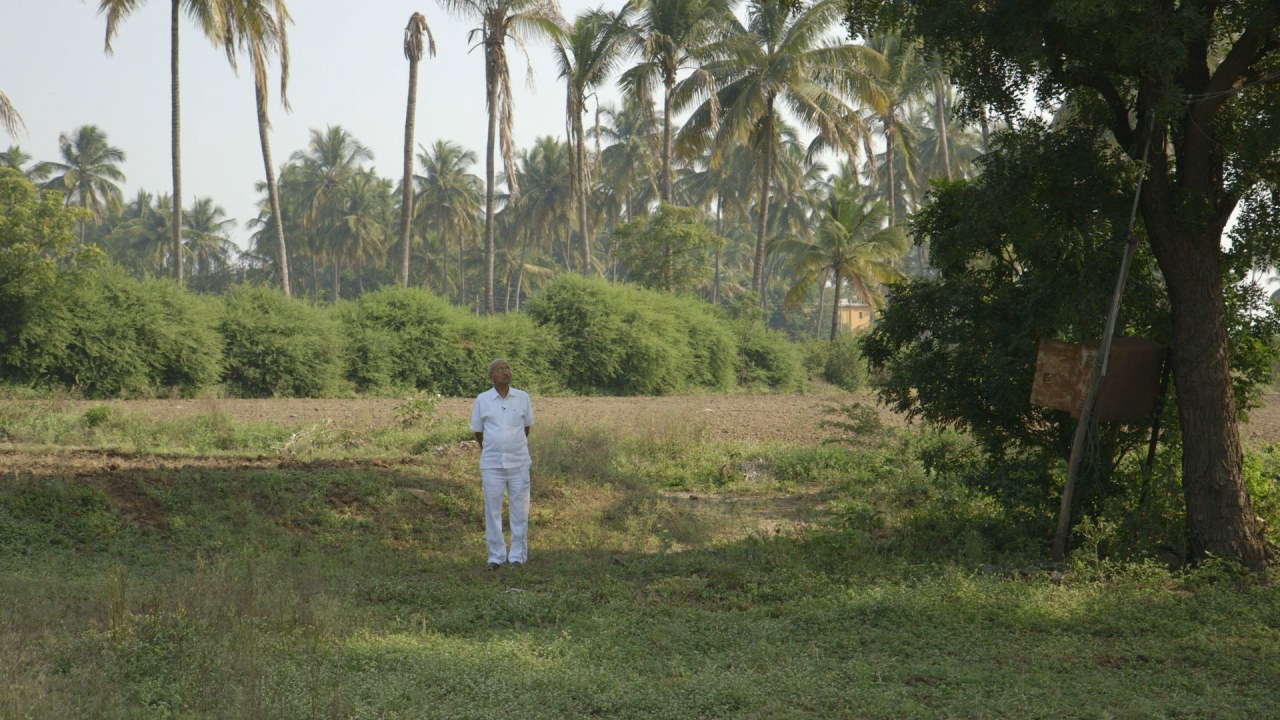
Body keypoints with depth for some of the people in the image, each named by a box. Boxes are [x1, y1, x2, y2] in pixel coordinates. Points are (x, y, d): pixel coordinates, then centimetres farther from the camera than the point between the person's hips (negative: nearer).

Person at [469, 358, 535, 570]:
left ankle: (517, 556, 10)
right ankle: (496, 556, 11)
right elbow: (478, 431, 10)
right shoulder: (482, 400, -2)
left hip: (519, 463, 1)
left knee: (519, 511, 2)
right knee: (493, 511, 2)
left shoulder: (523, 397, 0)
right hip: (492, 464, 0)